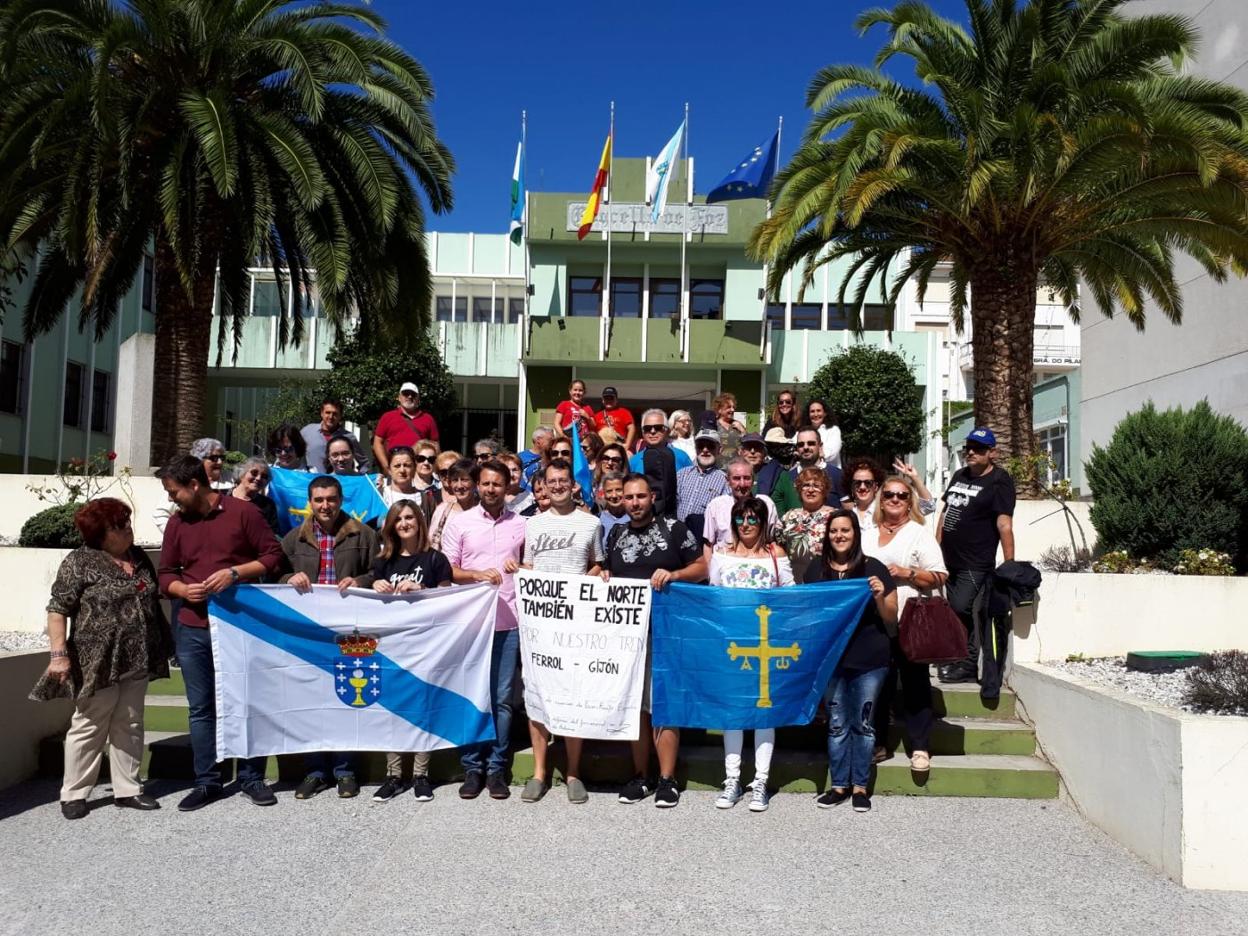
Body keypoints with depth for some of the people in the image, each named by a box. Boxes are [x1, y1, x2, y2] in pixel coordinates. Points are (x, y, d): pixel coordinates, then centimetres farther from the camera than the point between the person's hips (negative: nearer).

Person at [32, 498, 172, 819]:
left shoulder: (139, 557, 10)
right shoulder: (80, 561, -8)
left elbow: (153, 601, 19)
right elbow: (58, 609, -10)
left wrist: (163, 645, 18)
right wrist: (59, 653, -16)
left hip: (136, 660, 6)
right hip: (98, 662, -6)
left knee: (129, 726, 10)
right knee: (89, 727, 3)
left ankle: (127, 790, 18)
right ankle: (73, 794, 16)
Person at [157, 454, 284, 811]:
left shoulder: (242, 512, -5)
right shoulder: (177, 523, 9)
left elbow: (273, 555, -3)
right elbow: (166, 574, 14)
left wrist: (235, 572, -17)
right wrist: (183, 590, -8)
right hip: (192, 630, 4)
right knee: (201, 708, 8)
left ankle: (252, 778, 17)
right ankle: (206, 781, 19)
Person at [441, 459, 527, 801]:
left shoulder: (520, 524, 9)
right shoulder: (460, 522, 4)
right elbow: (447, 570, 2)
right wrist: (479, 574, -13)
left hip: (508, 622, 1)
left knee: (502, 698, 4)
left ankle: (496, 768, 13)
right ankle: (472, 768, 14)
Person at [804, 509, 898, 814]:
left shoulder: (873, 568, -2)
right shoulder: (815, 570, 6)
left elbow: (891, 621, 1)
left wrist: (880, 597, -16)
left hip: (869, 661, -2)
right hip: (831, 659, 2)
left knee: (863, 723, 7)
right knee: (837, 724, 9)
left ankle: (860, 786, 19)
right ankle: (839, 785, 20)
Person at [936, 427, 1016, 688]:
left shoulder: (999, 482, -8)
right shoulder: (959, 476, 15)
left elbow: (1004, 525, -16)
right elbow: (945, 512, 22)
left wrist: (1009, 565, -21)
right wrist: (936, 548, 17)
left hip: (976, 563, -8)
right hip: (951, 559, 8)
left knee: (960, 609, -13)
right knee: (956, 613, 11)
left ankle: (967, 665, 3)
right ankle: (967, 666, 20)